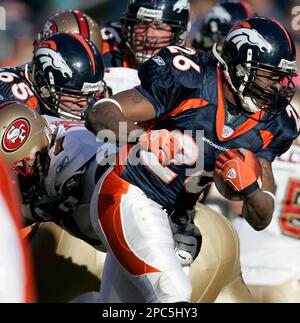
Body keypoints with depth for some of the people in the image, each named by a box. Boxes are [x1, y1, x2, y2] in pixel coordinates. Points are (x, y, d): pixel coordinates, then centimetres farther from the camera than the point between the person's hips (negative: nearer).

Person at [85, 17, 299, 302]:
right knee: (174, 293, -23)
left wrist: (248, 185, -20)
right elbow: (99, 117, -21)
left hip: (171, 215, 8)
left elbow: (260, 220, 2)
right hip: (128, 196, -7)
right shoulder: (191, 82, -17)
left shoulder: (268, 125, 1)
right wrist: (148, 138, -41)